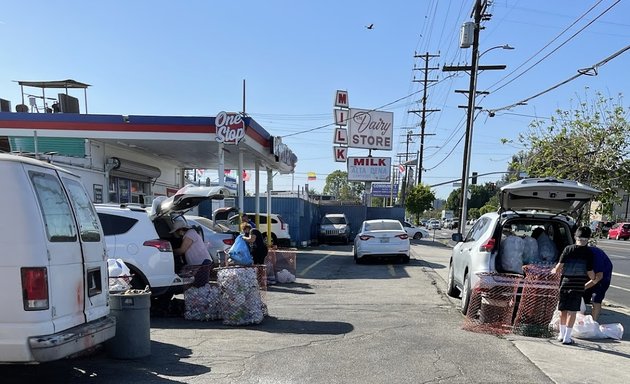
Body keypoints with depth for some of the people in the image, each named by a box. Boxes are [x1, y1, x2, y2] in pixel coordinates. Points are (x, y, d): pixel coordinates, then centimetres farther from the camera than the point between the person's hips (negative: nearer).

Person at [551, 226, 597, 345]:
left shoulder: (568, 249, -1)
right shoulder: (589, 252, -3)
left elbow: (559, 266, -5)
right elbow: (590, 271, -2)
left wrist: (555, 271, 16)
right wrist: (593, 279, 20)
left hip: (565, 283, 2)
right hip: (578, 285, -2)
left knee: (563, 310, 13)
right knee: (572, 311, 2)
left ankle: (562, 334, 25)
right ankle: (567, 338, 4)